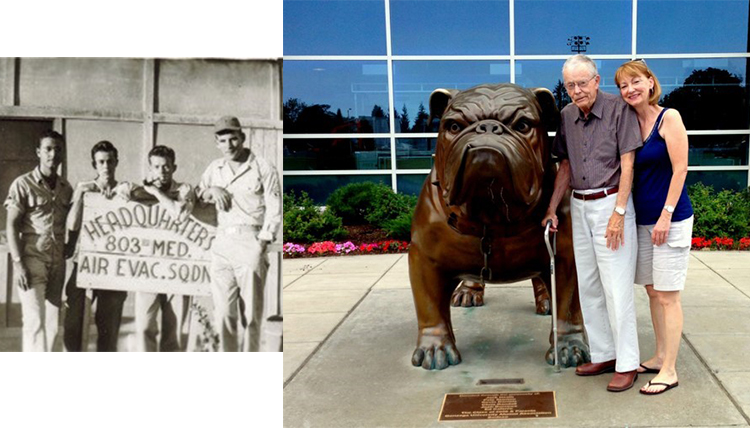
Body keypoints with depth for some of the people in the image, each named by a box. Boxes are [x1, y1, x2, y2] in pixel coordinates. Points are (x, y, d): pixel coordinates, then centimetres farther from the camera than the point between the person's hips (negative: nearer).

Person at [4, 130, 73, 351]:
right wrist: (18, 263, -12)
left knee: (52, 322, 6)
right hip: (32, 260, -5)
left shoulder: (66, 188, 11)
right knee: (35, 321, -9)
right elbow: (12, 226, -6)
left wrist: (70, 252, 5)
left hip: (57, 261, 5)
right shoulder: (23, 184, -3)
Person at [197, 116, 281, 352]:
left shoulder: (263, 169, 1)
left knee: (251, 313, -4)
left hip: (250, 242, -4)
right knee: (223, 312, -2)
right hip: (222, 243, 4)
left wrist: (261, 244, -9)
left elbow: (274, 210, -1)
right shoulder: (214, 169, 16)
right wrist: (210, 191, 0)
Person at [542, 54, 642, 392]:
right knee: (588, 285, 10)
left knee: (616, 287, -5)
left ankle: (627, 364, 4)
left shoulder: (619, 109, -10)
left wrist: (618, 213, -17)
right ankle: (603, 355, 21)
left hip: (611, 204, -6)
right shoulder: (567, 115, 8)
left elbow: (628, 164, -12)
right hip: (579, 207, 7)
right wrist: (552, 209, 11)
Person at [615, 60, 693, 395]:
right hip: (643, 219, 7)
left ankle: (669, 371, 6)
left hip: (670, 218, -7)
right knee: (652, 291, 14)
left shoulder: (669, 118, -9)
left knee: (667, 296, -2)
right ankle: (660, 357, 27)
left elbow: (680, 169, -14)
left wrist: (666, 215, -17)